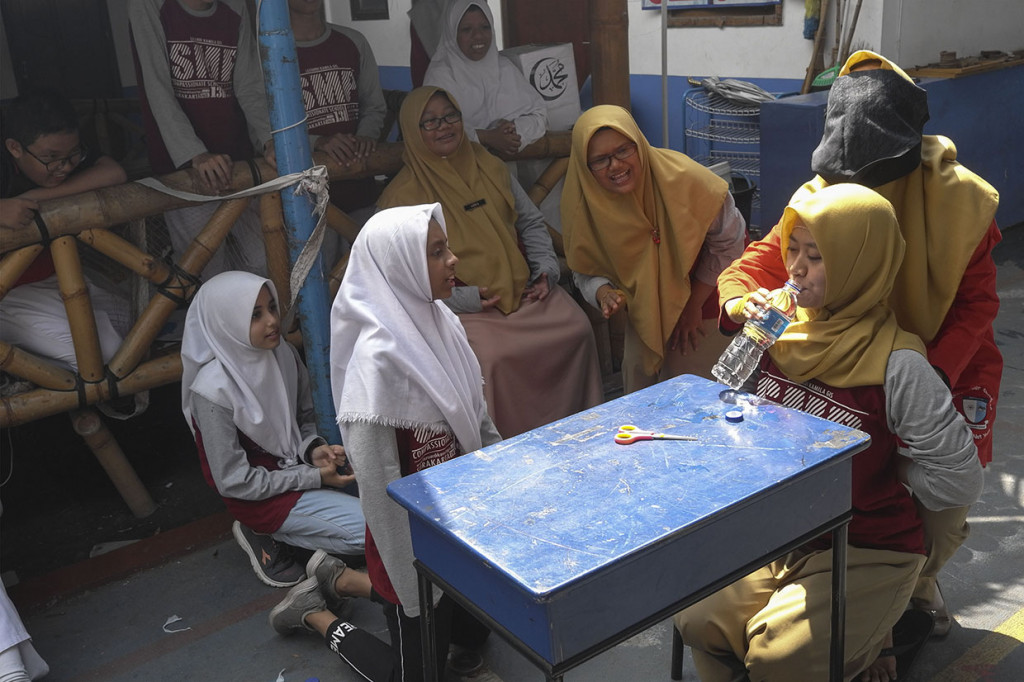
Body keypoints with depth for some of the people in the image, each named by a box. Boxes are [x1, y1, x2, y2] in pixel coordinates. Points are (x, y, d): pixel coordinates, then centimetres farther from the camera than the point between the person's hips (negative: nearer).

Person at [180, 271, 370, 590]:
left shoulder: (283, 354, -6)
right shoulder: (213, 390, -24)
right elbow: (234, 482, -19)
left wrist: (315, 449, -13)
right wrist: (314, 477, -19)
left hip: (296, 465, 7)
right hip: (259, 496, -7)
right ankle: (268, 535, 0)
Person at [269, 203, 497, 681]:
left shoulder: (440, 322, -5)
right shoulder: (378, 359, -29)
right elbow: (378, 481, -25)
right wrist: (413, 583, -18)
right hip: (417, 536, -7)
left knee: (472, 633, 25)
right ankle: (315, 613, 30)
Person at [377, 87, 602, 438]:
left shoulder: (491, 168, 15)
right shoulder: (402, 195, -1)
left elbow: (531, 223, 20)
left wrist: (546, 269, 3)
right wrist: (460, 298, -16)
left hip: (524, 290, 5)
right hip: (464, 305, -5)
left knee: (577, 329, -15)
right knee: (491, 356, -31)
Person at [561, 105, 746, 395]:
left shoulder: (681, 177, -29)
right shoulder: (582, 205, -20)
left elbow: (727, 241, -15)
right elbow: (586, 272, -5)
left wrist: (694, 305, -11)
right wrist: (603, 292, -30)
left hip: (702, 298, -3)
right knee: (638, 384, 8)